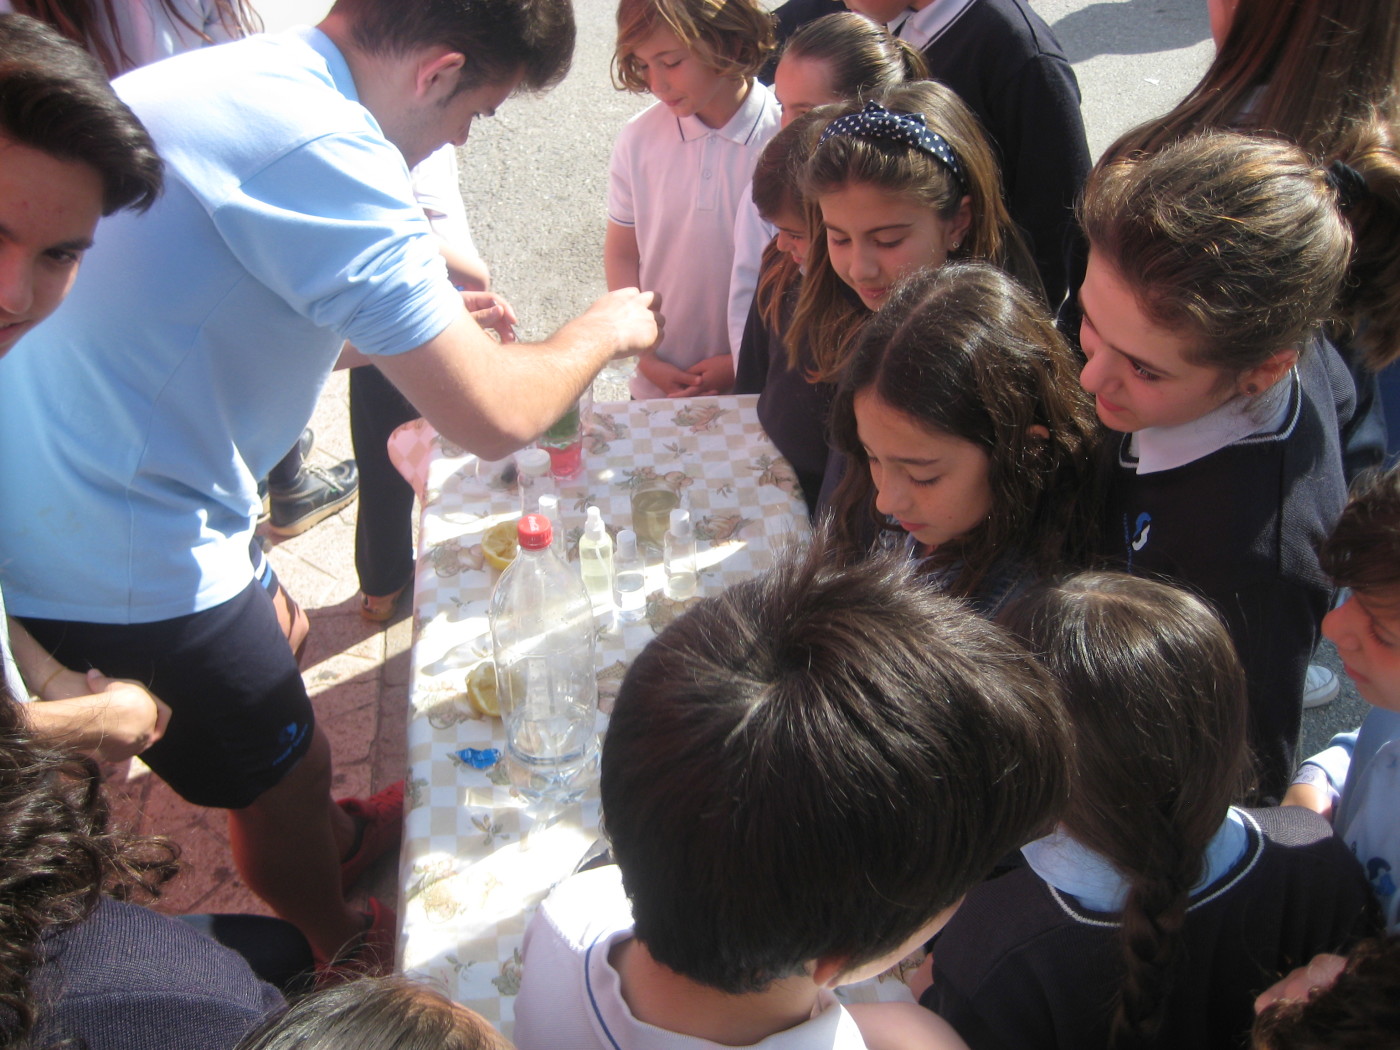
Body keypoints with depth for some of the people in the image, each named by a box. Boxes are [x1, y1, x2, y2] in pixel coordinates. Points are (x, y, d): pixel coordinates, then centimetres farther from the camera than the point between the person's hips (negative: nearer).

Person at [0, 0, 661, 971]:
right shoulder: (317, 149, -27)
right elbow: (492, 417, -27)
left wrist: (424, 319, 15)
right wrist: (603, 331, -7)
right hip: (123, 559, -9)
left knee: (273, 643, 31)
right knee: (288, 767, 14)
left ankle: (329, 838, 57)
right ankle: (346, 954, 43)